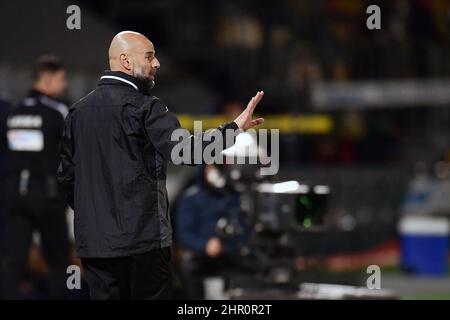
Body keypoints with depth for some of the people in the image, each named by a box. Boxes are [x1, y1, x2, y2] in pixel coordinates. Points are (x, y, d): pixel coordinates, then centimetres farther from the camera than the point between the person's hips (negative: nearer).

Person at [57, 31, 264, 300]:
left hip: (93, 241, 6)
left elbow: (67, 175, 14)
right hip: (142, 238, -6)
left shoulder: (79, 111, 11)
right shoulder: (142, 107, -9)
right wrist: (235, 127, -19)